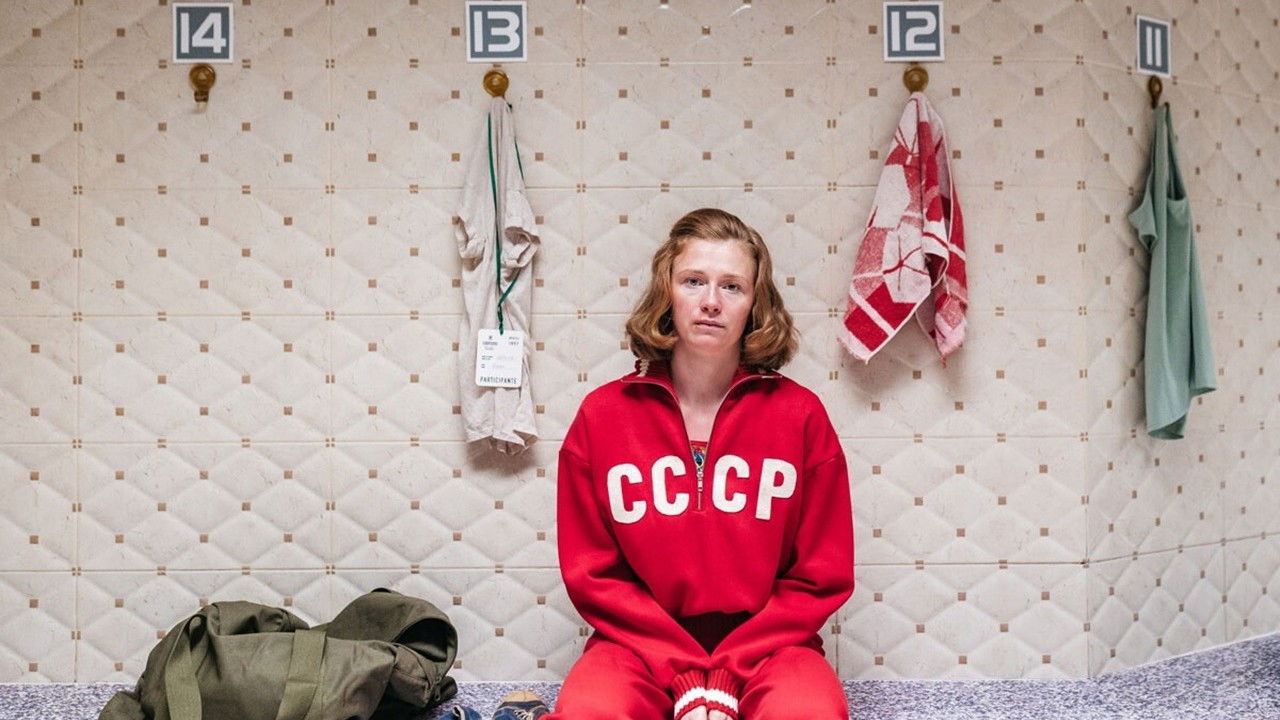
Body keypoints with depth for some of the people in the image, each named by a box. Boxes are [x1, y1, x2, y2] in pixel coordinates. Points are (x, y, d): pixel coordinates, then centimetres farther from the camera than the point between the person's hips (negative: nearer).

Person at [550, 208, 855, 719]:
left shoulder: (800, 414, 0)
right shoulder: (603, 414, 1)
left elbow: (822, 576, 1)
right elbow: (591, 572, 1)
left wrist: (726, 678, -10)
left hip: (768, 644, 1)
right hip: (643, 644, 0)